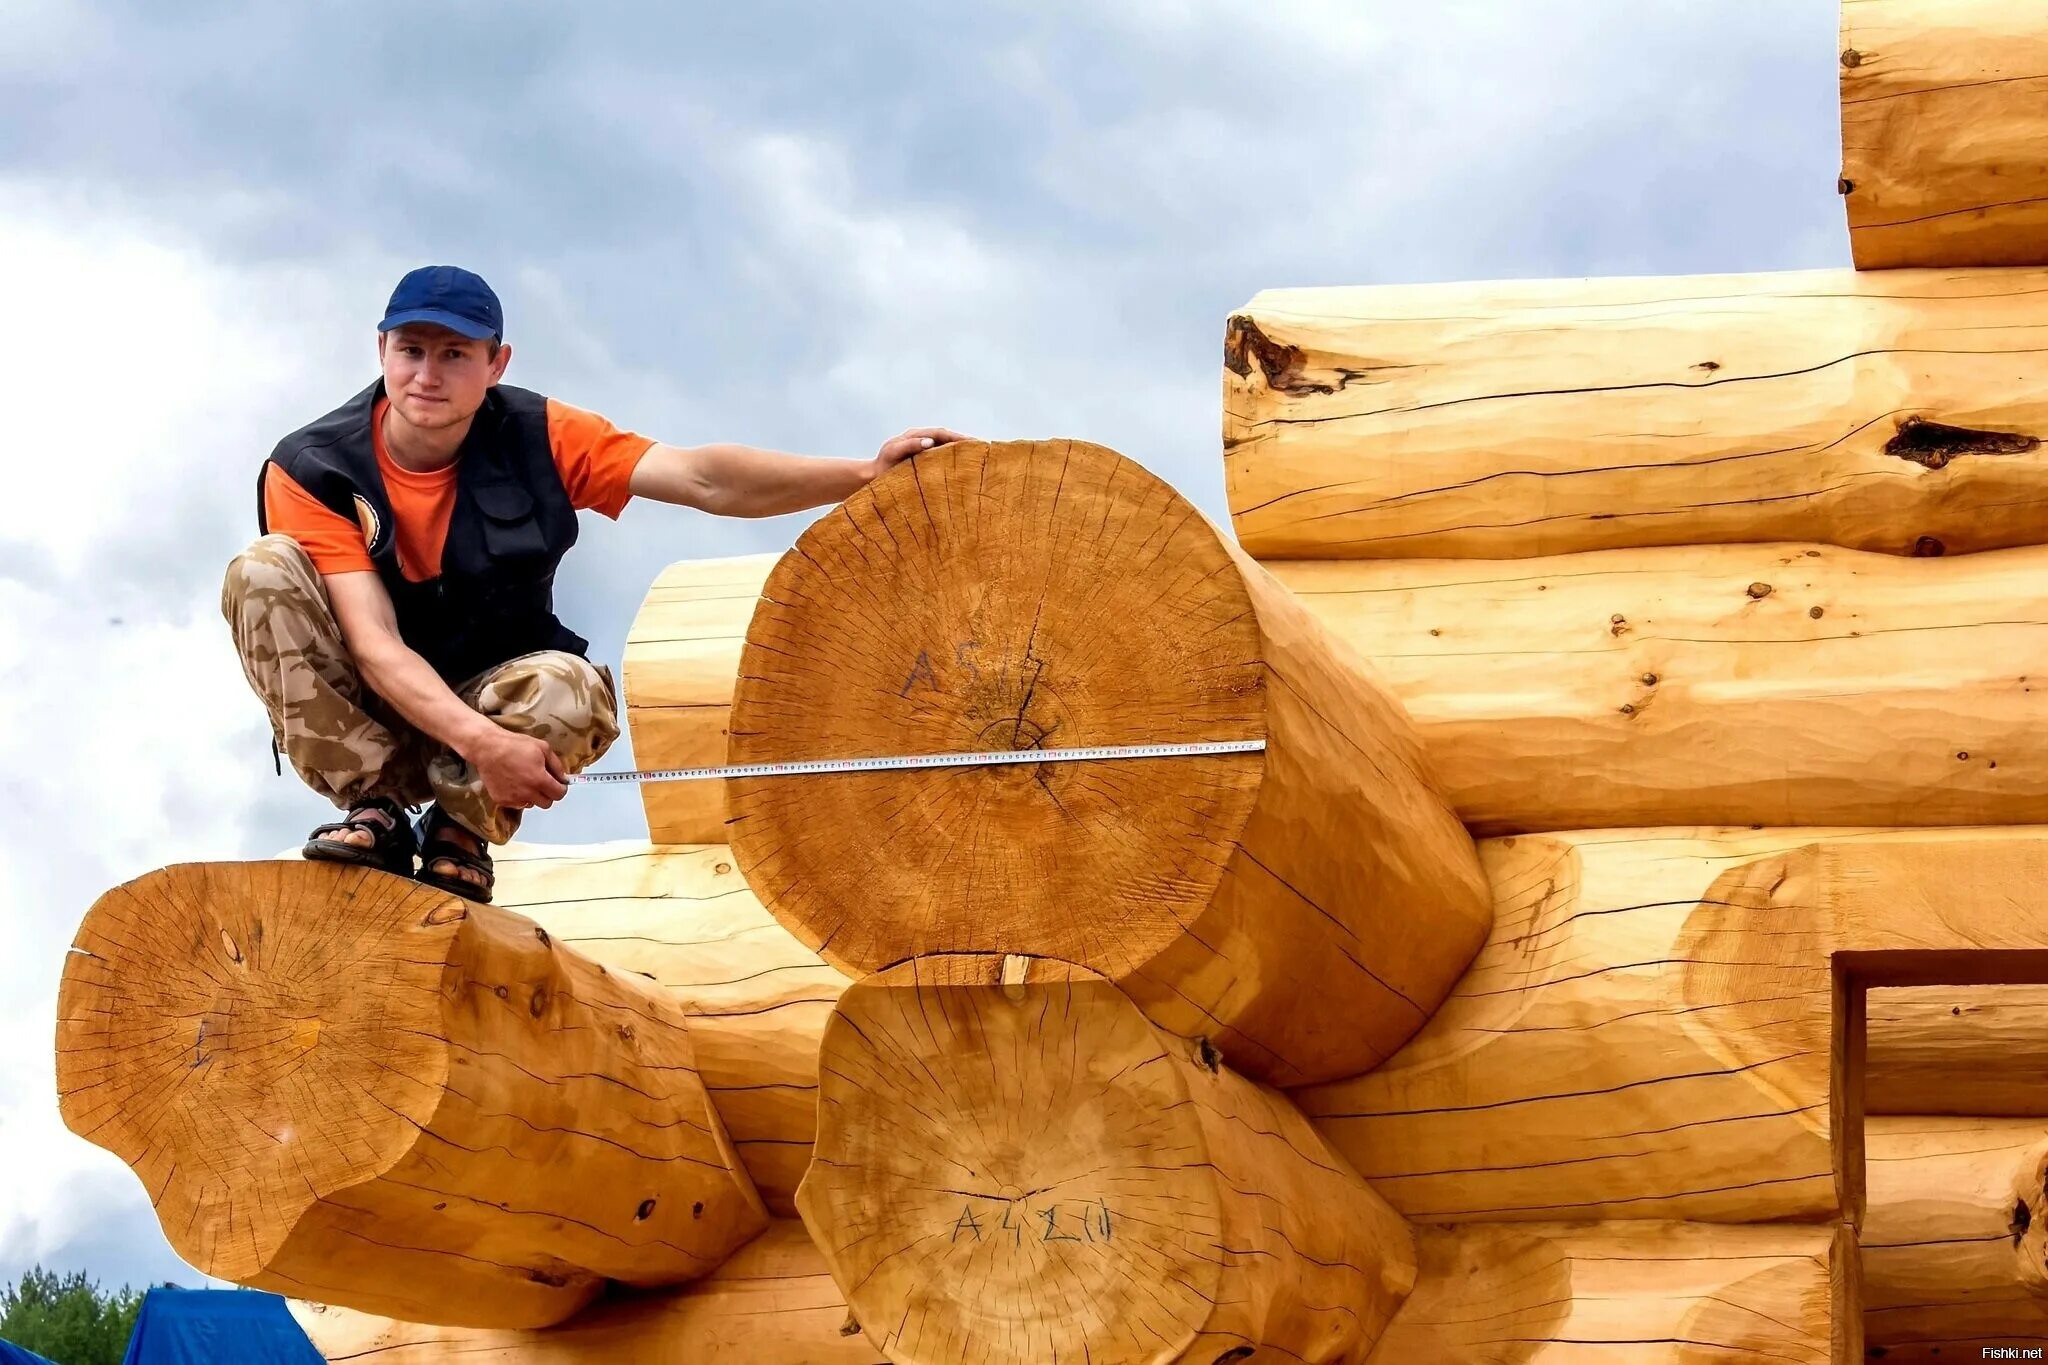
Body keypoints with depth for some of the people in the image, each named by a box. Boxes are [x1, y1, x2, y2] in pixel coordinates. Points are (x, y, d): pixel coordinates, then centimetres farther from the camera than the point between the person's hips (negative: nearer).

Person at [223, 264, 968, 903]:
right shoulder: (312, 472, -17)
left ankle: (459, 826, -4)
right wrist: (484, 743, -41)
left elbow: (703, 479, -23)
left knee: (570, 688, -34)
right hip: (365, 716, -1)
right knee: (263, 570, -26)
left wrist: (865, 474, -36)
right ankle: (375, 807, -15)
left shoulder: (535, 439, -12)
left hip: (497, 697, 1)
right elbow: (375, 644, -26)